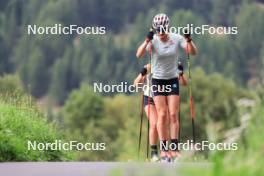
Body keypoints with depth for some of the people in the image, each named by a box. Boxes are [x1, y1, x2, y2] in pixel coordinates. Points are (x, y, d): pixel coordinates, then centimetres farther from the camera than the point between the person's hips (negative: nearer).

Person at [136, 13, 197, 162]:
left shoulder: (176, 38, -8)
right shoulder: (153, 40, -13)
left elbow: (193, 52, -14)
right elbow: (139, 55, -27)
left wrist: (189, 40, -32)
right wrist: (147, 40, -41)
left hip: (173, 80, 1)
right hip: (158, 80, -1)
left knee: (173, 115, -4)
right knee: (162, 115, -6)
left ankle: (174, 149, -3)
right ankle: (163, 149, -2)